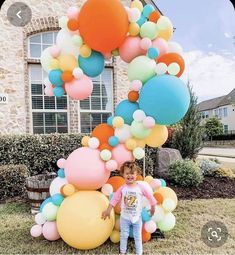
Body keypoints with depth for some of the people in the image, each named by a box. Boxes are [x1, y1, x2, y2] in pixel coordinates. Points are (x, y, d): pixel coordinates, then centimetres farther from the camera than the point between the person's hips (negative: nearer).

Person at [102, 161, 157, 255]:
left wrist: (152, 208, 5)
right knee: (124, 236, 18)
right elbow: (115, 199, -6)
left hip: (137, 217, -1)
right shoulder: (122, 188, -13)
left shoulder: (141, 186, -17)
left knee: (138, 236, 14)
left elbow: (150, 197, -5)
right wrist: (108, 210, -4)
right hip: (124, 217, 1)